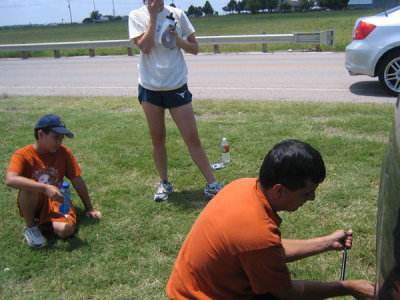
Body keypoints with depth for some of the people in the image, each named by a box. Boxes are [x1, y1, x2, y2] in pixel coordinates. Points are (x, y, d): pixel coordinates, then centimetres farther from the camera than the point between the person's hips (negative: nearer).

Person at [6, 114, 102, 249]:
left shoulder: (63, 152, -4)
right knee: (29, 187, -35)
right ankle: (30, 226, -9)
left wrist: (89, 208, 5)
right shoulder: (22, 155, -14)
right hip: (33, 203, -1)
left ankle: (47, 221, 8)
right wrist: (45, 188, -43)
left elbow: (77, 180, 1)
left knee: (66, 230, -26)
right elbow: (10, 179, -33)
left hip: (56, 202, 2)